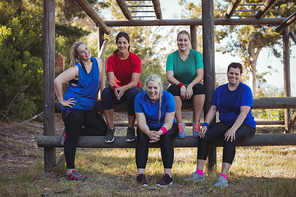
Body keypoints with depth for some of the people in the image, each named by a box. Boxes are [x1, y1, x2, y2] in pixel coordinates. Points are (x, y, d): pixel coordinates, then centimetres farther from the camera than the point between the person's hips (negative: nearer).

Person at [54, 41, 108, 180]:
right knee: (73, 138, -8)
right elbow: (57, 81, -19)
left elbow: (98, 82, 18)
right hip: (74, 107, -7)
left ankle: (70, 132, 10)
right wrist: (62, 100, -15)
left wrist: (94, 97, 22)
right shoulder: (76, 69, -13)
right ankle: (70, 171, -4)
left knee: (103, 130, 0)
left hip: (88, 107, 7)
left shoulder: (98, 62, 4)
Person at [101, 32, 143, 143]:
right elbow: (111, 81, -15)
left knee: (133, 92, -38)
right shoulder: (111, 59, -6)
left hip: (132, 89, -2)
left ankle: (131, 128, -25)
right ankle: (111, 128, -24)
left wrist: (124, 88, -42)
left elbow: (134, 82, -20)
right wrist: (115, 88, -41)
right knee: (106, 92, -32)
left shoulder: (135, 59, -11)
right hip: (117, 90, 2)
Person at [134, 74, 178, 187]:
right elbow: (141, 123, -19)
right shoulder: (140, 98, -16)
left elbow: (168, 123, -22)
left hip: (166, 127, -1)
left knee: (166, 136, -34)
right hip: (148, 127, 1)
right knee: (141, 135, -31)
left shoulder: (168, 97, -20)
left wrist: (159, 133, -44)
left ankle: (167, 175, -31)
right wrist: (149, 133, -42)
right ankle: (140, 174, -32)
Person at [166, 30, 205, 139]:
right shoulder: (171, 57, 3)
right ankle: (180, 124, -28)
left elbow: (200, 75, -7)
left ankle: (196, 123, -26)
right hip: (177, 87, 0)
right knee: (174, 89, -34)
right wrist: (181, 85, -27)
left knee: (200, 88, -34)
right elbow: (169, 77, -8)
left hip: (192, 87, 0)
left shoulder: (196, 55, 4)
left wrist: (190, 86, -25)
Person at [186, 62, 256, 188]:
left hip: (245, 125, -5)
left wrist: (233, 129, -33)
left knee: (229, 138, -37)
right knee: (204, 135, -19)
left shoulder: (245, 90, -7)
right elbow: (213, 109, 8)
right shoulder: (220, 90, 10)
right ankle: (199, 172, -17)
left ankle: (223, 177, -38)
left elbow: (244, 112, -19)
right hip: (225, 124, 5)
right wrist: (206, 124, -10)